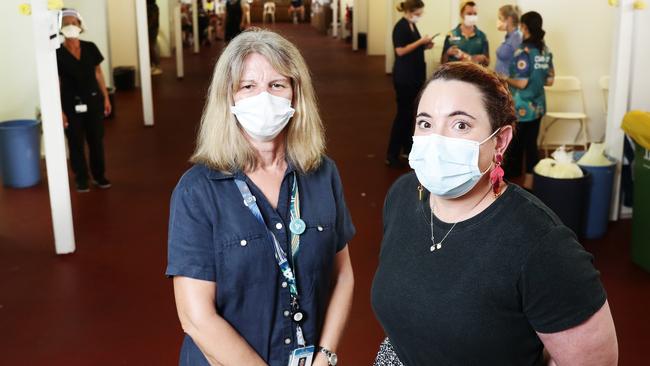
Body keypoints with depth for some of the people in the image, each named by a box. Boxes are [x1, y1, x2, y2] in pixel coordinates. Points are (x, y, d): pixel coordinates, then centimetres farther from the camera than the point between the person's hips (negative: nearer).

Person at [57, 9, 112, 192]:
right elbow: (55, 84, -8)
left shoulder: (90, 48, 0)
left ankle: (99, 175, 27)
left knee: (96, 140, 11)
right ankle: (81, 179, 21)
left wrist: (106, 98, 8)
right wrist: (60, 111, -11)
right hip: (71, 105, -3)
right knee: (76, 144, 7)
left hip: (93, 101, 3)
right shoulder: (58, 54, -10)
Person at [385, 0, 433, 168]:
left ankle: (407, 147, 25)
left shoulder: (412, 25, 13)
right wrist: (421, 41, -18)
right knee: (403, 112, -7)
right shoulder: (400, 27, -14)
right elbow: (400, 51, -21)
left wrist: (425, 46, 3)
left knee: (410, 112, 14)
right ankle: (392, 155, -4)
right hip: (404, 77, -9)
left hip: (415, 75, 9)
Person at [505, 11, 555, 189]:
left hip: (521, 107, -6)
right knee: (531, 144, 11)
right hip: (537, 106, 7)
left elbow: (522, 83, -19)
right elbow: (549, 80, 9)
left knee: (515, 146, 5)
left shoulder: (523, 51, -16)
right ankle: (530, 183, 16)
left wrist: (504, 78, -4)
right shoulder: (545, 50, 5)